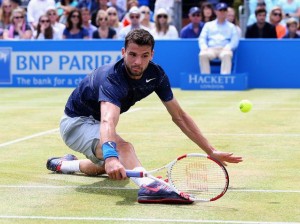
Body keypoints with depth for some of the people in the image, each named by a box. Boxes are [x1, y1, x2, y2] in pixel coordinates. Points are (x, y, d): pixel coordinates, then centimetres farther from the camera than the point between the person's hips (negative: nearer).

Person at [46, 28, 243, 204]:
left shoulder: (155, 74, -14)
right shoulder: (112, 78, -35)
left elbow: (179, 116, -4)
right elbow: (108, 122, -54)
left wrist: (211, 151, -7)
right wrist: (111, 156, -73)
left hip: (94, 122, 9)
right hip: (76, 122, -9)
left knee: (102, 168, 37)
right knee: (122, 147, -40)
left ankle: (64, 163, 59)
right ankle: (149, 186, -66)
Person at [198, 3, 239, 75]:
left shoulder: (231, 26, 21)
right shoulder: (208, 25, 24)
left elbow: (235, 41, 8)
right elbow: (202, 38, 15)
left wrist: (227, 47, -13)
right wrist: (204, 47, -8)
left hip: (224, 50, -1)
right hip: (211, 49, 1)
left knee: (227, 55, -39)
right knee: (202, 55, -35)